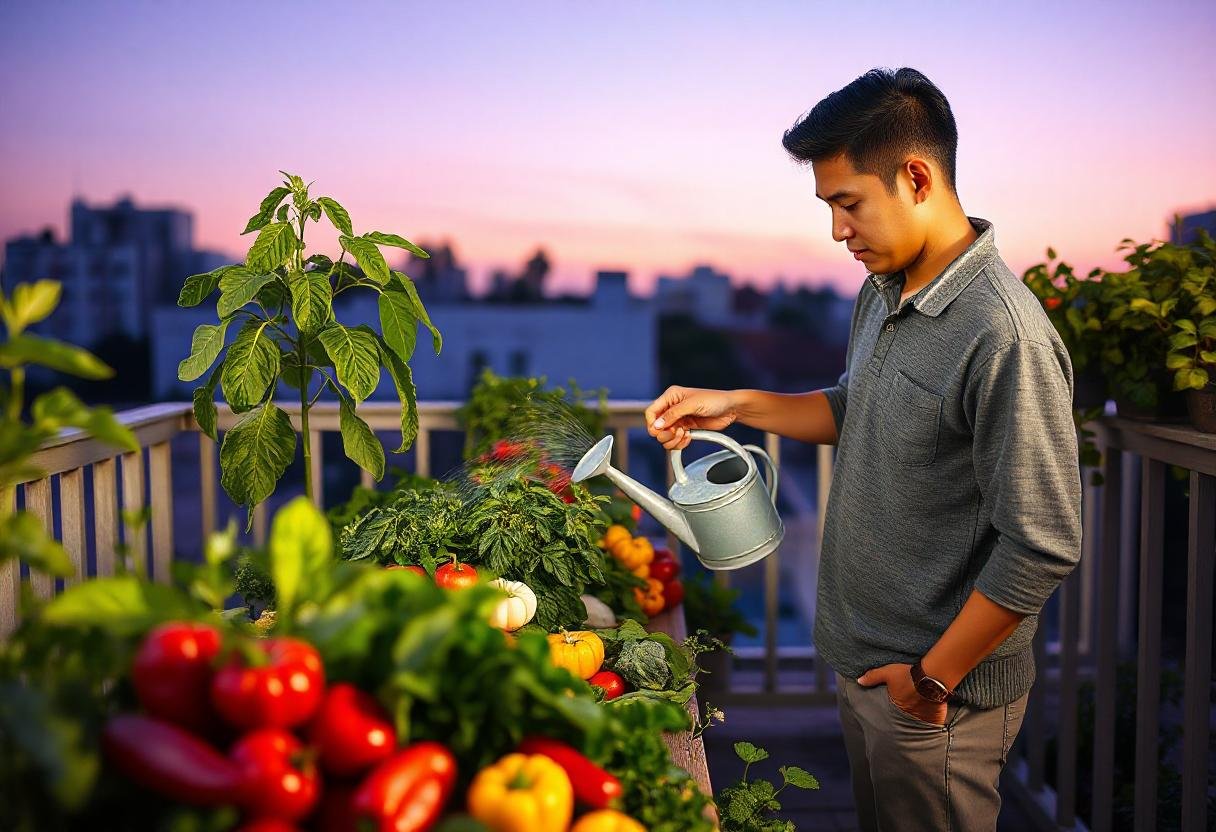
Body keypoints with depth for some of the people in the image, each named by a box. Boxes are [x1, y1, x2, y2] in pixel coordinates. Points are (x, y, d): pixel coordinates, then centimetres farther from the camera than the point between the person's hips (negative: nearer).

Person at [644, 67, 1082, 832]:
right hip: (863, 660, 8)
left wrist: (932, 680, -17)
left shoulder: (1006, 338, -26)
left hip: (939, 693, -8)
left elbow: (1044, 548, -25)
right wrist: (737, 406, 7)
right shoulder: (882, 294, 3)